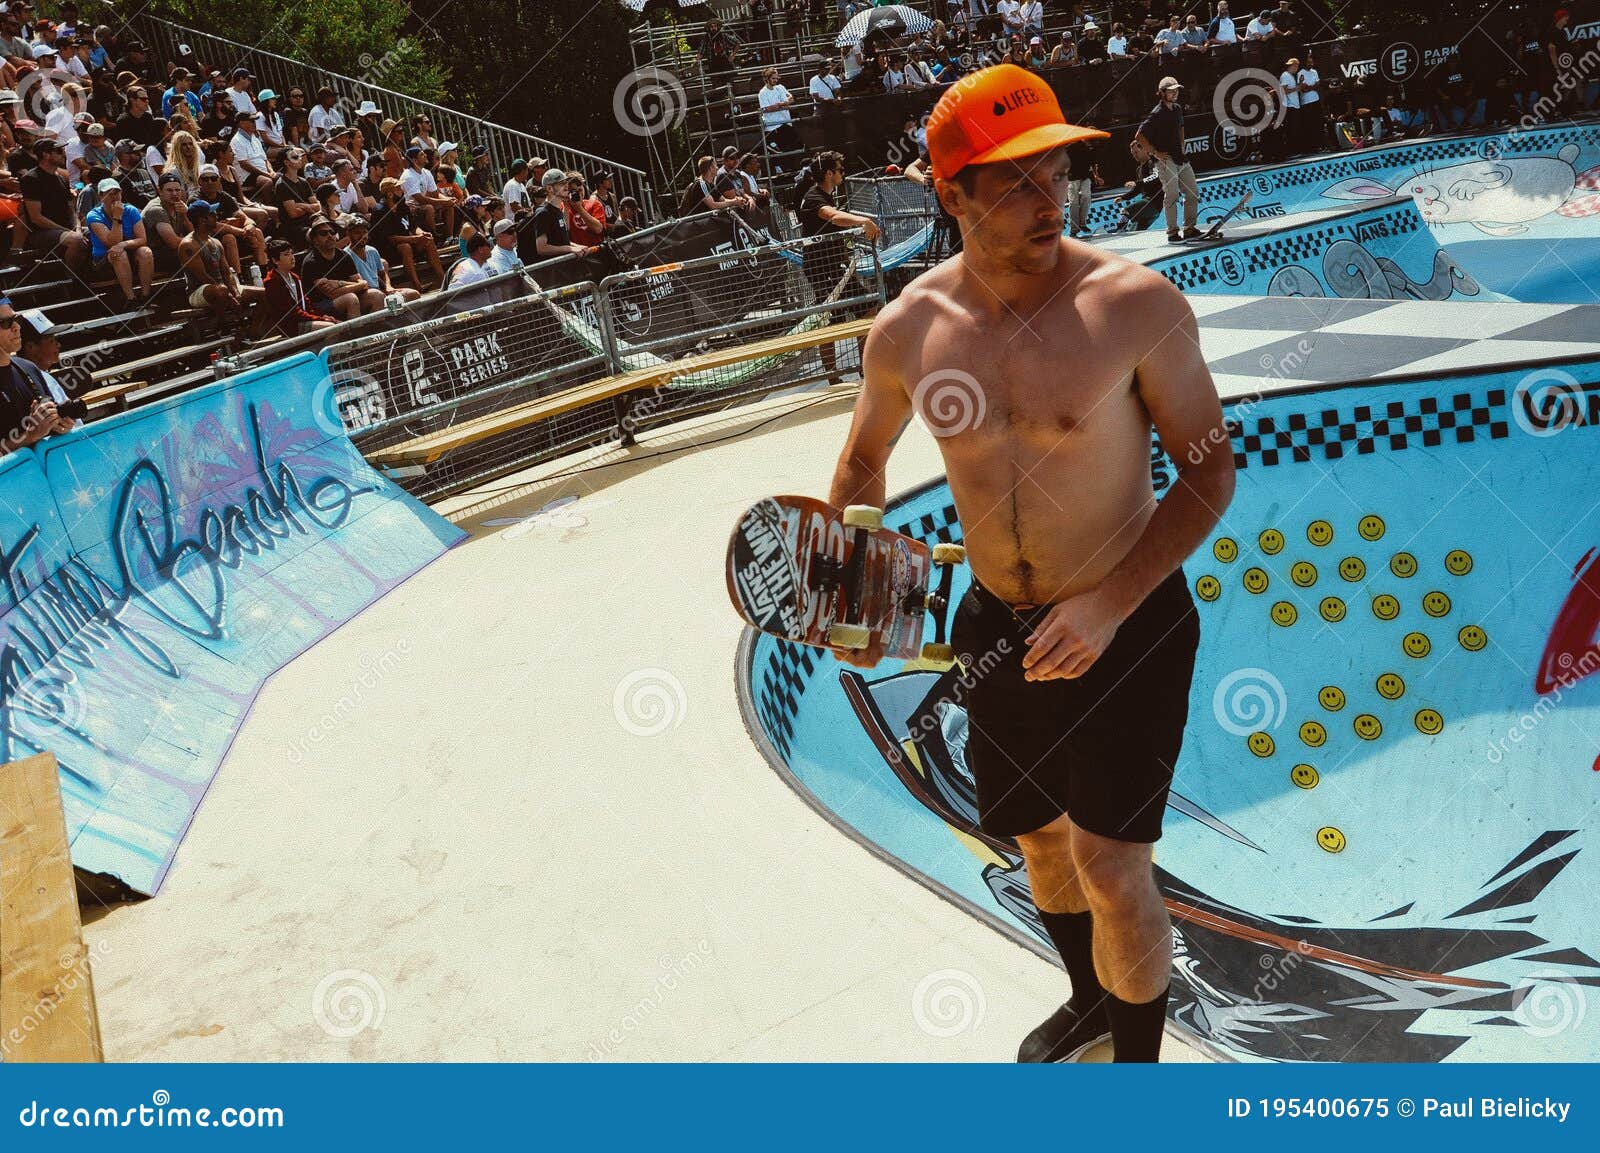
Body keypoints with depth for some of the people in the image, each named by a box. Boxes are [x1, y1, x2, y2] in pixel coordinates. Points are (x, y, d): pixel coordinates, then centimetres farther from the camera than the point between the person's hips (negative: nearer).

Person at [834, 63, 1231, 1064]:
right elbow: (864, 463, 11)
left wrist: (1109, 604, -22)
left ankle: (1138, 1059, 23)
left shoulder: (1135, 304, -18)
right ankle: (1090, 1003, 50)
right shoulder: (907, 331, -8)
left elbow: (1210, 468, -11)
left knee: (1110, 864, -7)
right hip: (1000, 630, 4)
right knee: (1039, 837, 20)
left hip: (1130, 621, -4)